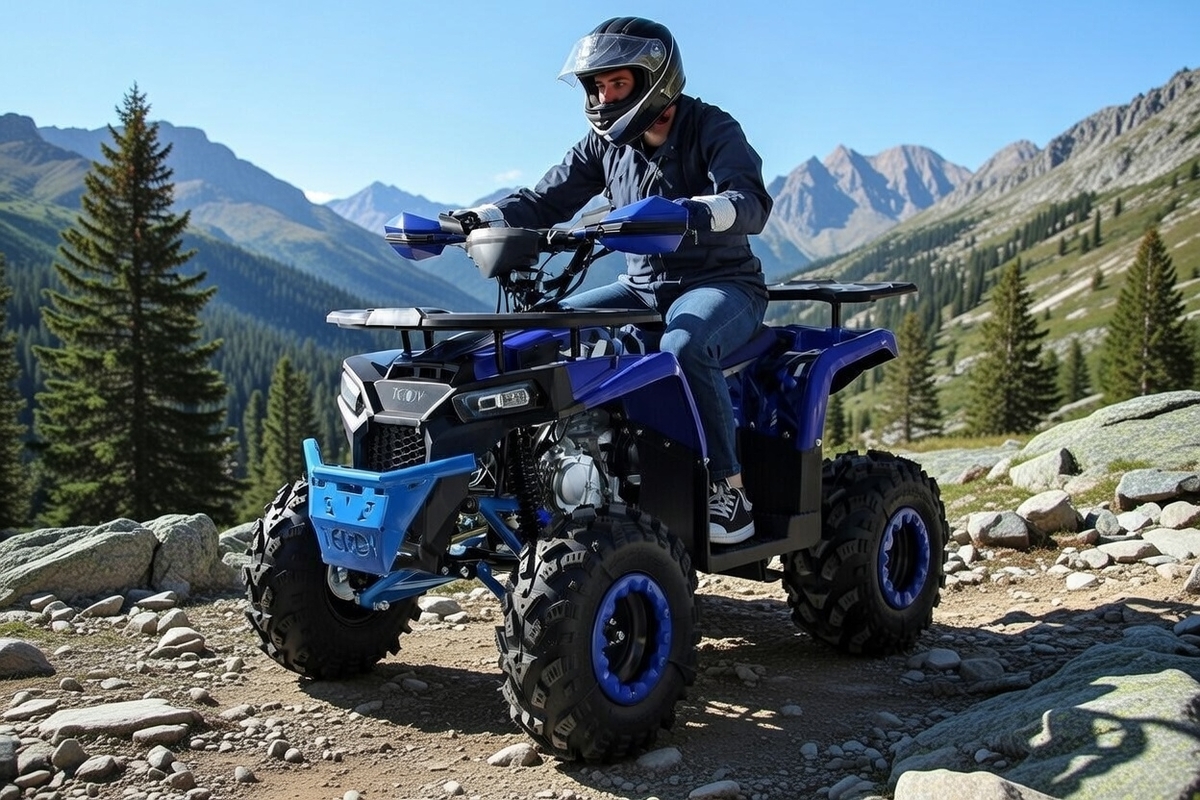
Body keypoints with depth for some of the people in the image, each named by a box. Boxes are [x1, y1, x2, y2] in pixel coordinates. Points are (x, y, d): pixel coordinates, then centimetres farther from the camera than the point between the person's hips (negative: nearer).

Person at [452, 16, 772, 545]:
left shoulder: (712, 130, -10)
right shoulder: (605, 143, 7)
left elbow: (751, 203, -27)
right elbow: (545, 202, 4)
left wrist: (694, 212, -49)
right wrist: (477, 219, -14)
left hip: (722, 284, -6)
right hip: (642, 288, 6)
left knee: (683, 347, -38)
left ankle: (729, 491, -26)